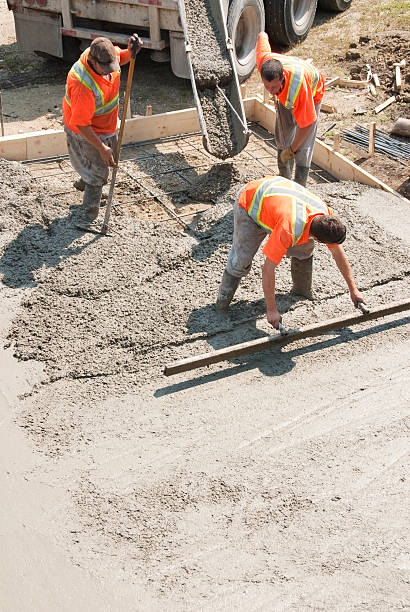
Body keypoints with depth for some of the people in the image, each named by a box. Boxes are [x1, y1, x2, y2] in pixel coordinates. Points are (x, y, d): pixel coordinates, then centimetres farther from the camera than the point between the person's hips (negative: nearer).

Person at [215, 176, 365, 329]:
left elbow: (338, 252, -6)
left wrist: (353, 289, -1)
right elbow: (267, 270, -38)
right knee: (242, 260, -18)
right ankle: (224, 298, 3)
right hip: (249, 204, -6)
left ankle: (302, 290, 19)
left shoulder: (326, 215, -23)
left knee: (304, 249, -2)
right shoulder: (289, 230, -44)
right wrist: (271, 310, -32)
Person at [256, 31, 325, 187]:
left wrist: (291, 150, -29)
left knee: (303, 147, -12)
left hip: (311, 96, -5)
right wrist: (262, 35, 12)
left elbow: (306, 124, -38)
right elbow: (262, 37, -12)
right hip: (285, 96, 6)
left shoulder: (298, 85, -51)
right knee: (282, 138, 11)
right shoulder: (263, 61, -38)